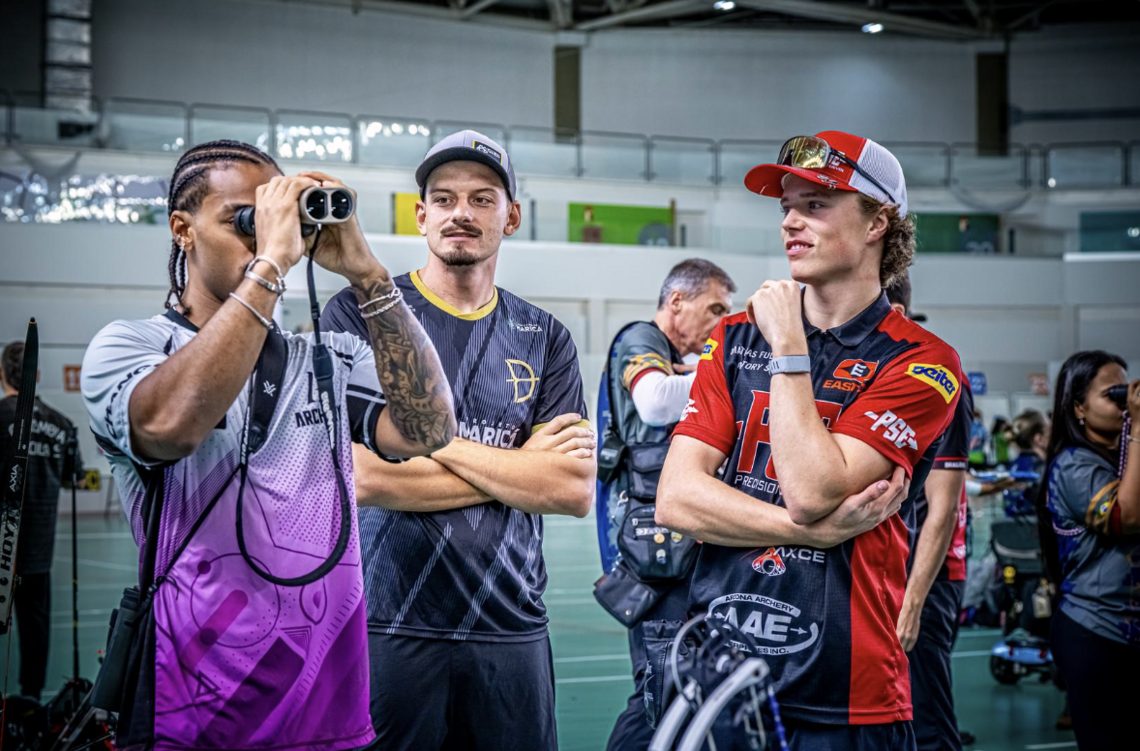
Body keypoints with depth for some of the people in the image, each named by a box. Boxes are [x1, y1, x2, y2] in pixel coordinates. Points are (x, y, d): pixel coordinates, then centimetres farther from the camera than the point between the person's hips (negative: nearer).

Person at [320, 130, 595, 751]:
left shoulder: (544, 338, 9)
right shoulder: (359, 314, -1)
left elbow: (576, 490, -2)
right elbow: (360, 477, -13)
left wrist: (442, 445, -10)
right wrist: (519, 466, -6)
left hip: (511, 630, 3)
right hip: (387, 627, -3)